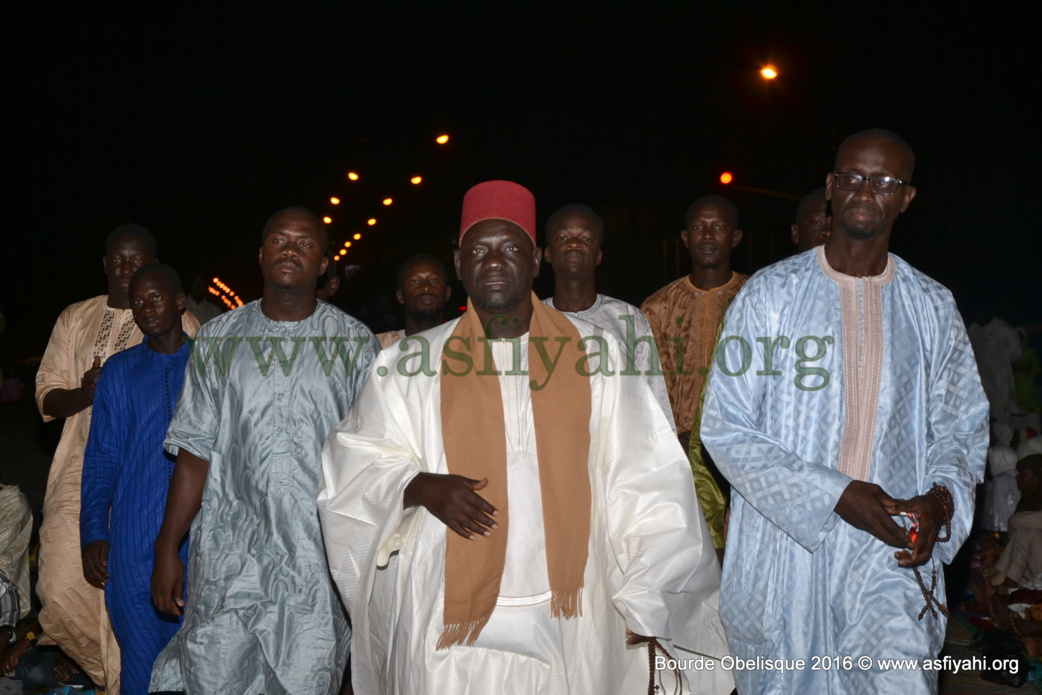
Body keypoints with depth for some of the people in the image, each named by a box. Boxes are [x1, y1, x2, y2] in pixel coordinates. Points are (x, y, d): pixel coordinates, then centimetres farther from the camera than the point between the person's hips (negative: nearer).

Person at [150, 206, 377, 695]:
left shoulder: (353, 343, 4)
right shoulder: (219, 338, 8)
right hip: (228, 555, 1)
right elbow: (194, 453, 8)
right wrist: (167, 548, 5)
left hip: (320, 558, -1)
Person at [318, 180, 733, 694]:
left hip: (571, 621, 0)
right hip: (450, 619, 0)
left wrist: (644, 597, -3)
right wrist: (420, 486, -14)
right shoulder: (415, 363, 1)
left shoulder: (594, 355, 1)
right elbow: (355, 462, 6)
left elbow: (641, 482, 1)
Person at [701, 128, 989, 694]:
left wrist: (941, 497, -7)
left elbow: (960, 426, 15)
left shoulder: (932, 308, 7)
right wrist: (835, 495, -15)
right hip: (784, 544, -1)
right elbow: (725, 428, -7)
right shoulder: (769, 294, -3)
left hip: (890, 546, 2)